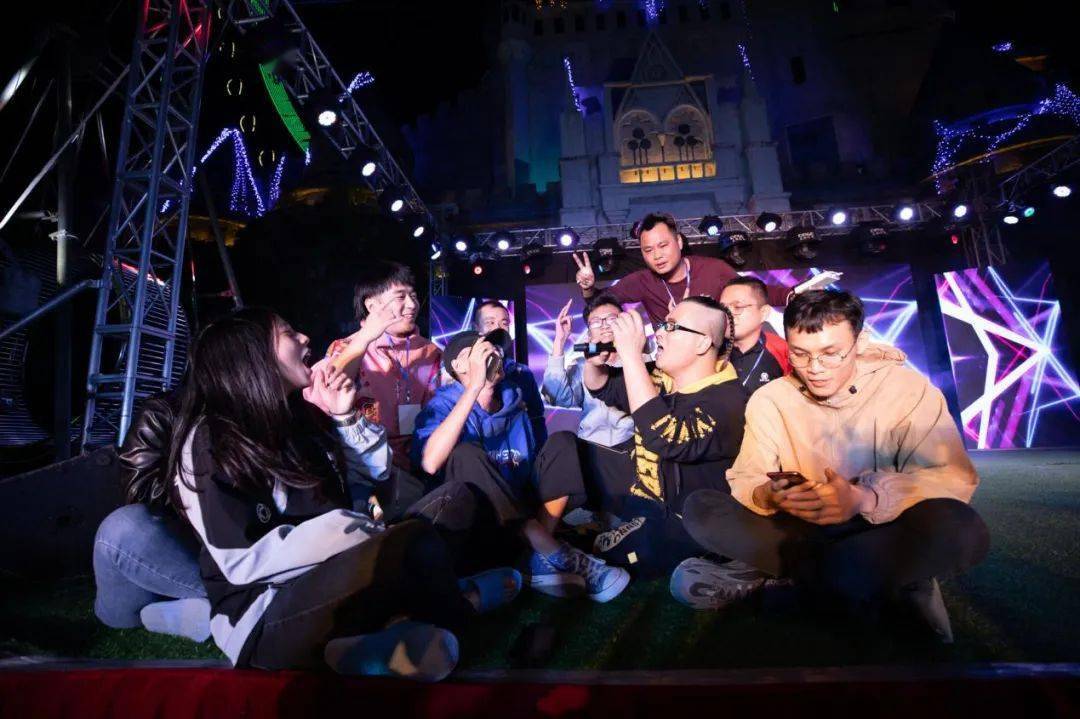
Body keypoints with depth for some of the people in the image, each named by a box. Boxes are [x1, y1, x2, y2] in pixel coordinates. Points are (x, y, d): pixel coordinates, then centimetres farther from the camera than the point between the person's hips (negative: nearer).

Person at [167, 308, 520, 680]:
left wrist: (346, 416, 1)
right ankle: (456, 607, -4)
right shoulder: (210, 440, -12)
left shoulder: (300, 416, 10)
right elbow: (244, 561, -18)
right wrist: (341, 535, -23)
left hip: (329, 586, 7)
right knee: (414, 544, -28)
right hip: (260, 619, -6)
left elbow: (378, 468, 15)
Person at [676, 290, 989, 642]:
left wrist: (867, 499, -35)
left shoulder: (907, 388, -8)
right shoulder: (768, 399, -3)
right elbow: (745, 477, -5)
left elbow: (955, 478, -17)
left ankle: (764, 575, -24)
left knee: (960, 527, -34)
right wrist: (768, 495, -30)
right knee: (700, 507, -20)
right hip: (804, 530, 2)